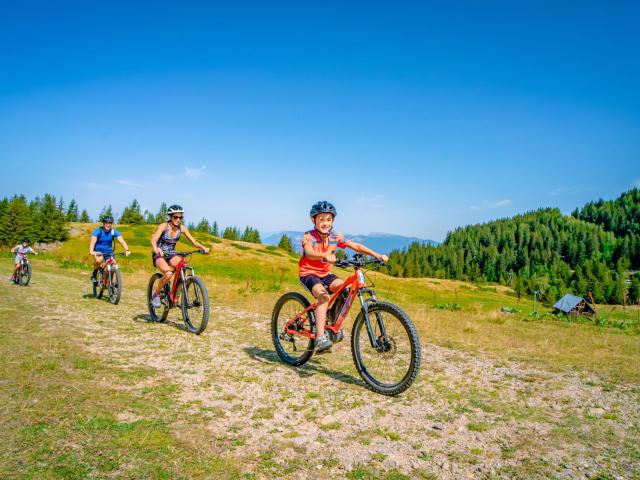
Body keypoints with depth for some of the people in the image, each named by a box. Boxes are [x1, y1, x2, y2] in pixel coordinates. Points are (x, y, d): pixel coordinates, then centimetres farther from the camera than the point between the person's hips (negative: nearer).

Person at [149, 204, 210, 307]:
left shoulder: (182, 228, -5)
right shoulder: (163, 226, -17)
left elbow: (194, 242, -6)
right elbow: (153, 240, -31)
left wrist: (203, 247, -26)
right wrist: (156, 249, -53)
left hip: (171, 255, 4)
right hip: (159, 255, -4)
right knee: (169, 273, -32)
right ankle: (155, 294, -5)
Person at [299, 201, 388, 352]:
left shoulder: (335, 237, -1)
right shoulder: (309, 236, -16)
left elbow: (356, 246, -3)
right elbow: (309, 252, -36)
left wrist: (377, 255, -13)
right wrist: (325, 256, -57)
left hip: (325, 274, 5)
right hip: (308, 274, -5)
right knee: (324, 296, -31)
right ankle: (320, 338, -32)